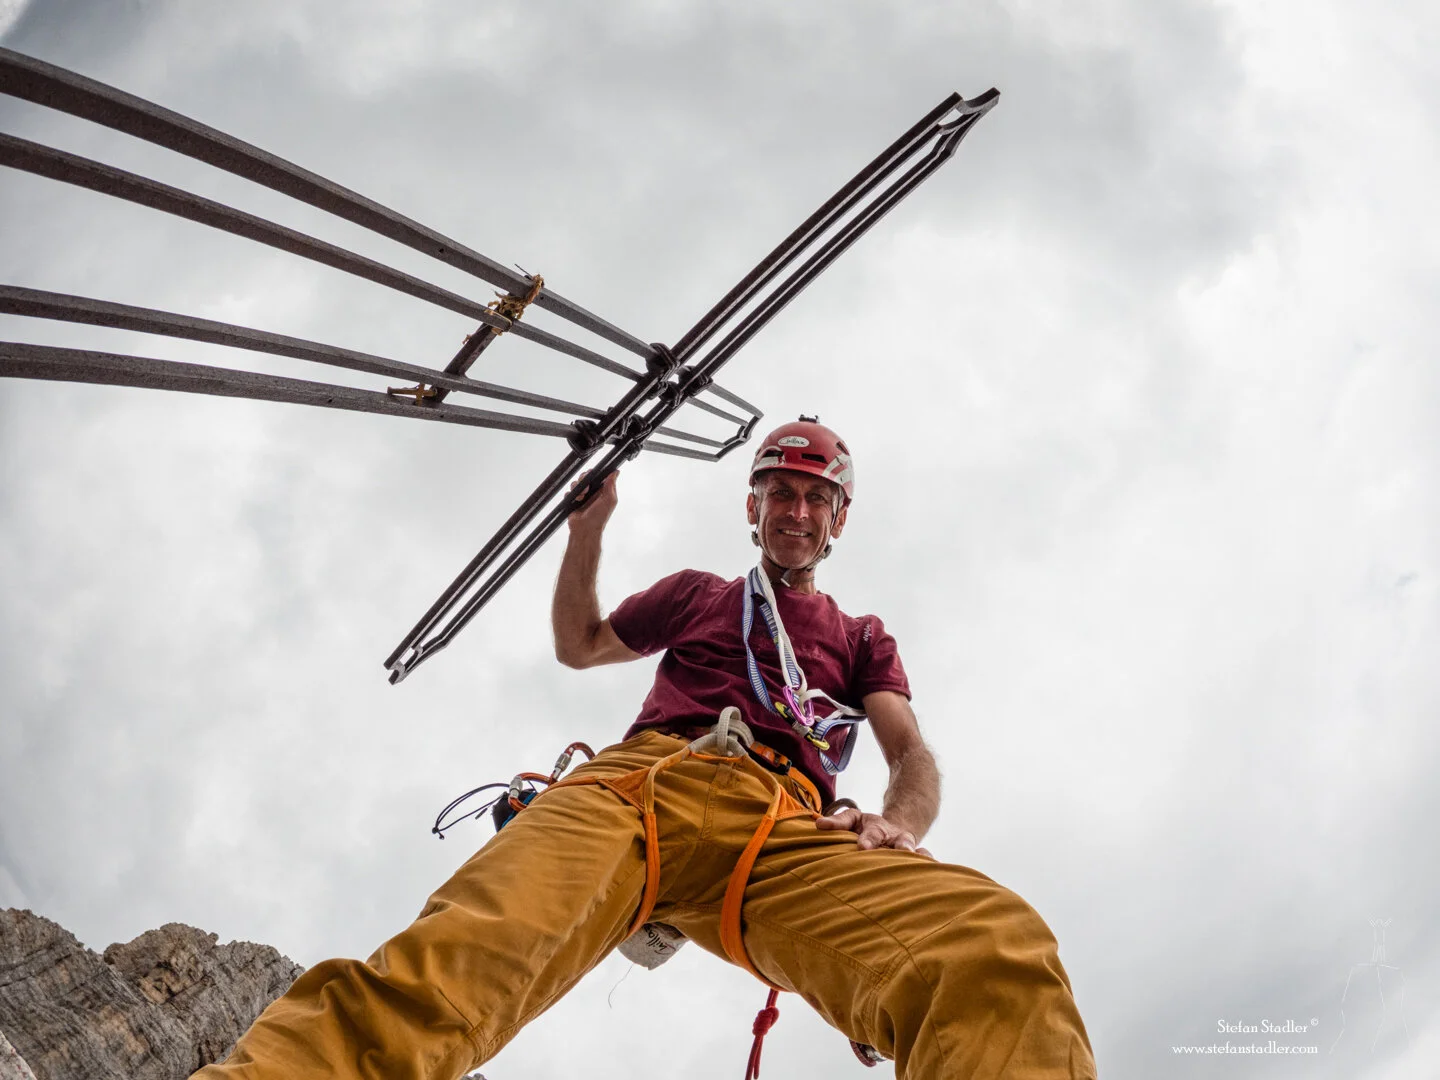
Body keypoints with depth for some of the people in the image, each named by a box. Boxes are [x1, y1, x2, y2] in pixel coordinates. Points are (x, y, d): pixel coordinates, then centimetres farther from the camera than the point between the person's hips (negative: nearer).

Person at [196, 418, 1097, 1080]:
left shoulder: (863, 640, 34)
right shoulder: (696, 594, 37)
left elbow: (914, 758, 19)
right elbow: (577, 645, 45)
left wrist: (900, 823, -6)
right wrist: (589, 527, 33)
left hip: (787, 828, 0)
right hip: (642, 786, 1)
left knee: (996, 945, -36)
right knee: (458, 958, -35)